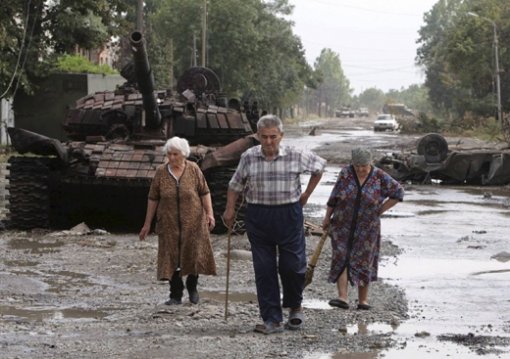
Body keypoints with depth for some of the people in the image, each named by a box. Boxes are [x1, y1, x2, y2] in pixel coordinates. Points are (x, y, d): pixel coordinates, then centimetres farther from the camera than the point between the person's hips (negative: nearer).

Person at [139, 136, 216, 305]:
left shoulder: (193, 169, -3)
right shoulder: (161, 172, -1)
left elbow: (204, 193, 3)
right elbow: (153, 199, 4)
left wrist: (209, 213, -8)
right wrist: (147, 224, 4)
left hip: (192, 222, 0)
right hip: (169, 224, 1)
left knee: (193, 254, 4)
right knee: (171, 258, -1)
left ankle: (192, 286, 28)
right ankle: (176, 294, 6)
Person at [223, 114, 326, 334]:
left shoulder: (296, 156, -3)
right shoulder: (248, 157, 1)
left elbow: (319, 166, 14)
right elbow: (235, 185, 11)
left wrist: (306, 194, 12)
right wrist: (230, 210, 2)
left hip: (288, 214, -1)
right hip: (258, 217, 1)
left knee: (292, 265, 0)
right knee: (264, 270, 1)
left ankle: (295, 306, 28)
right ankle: (272, 320, 6)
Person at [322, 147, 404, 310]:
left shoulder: (380, 177, -8)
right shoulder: (346, 173, -4)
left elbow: (398, 193, -1)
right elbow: (334, 197, 4)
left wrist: (379, 211, -3)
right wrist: (327, 217, 8)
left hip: (367, 228, -1)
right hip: (343, 226, 1)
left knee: (364, 262, 4)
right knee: (341, 259, -10)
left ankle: (363, 300, 12)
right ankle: (342, 298, -15)